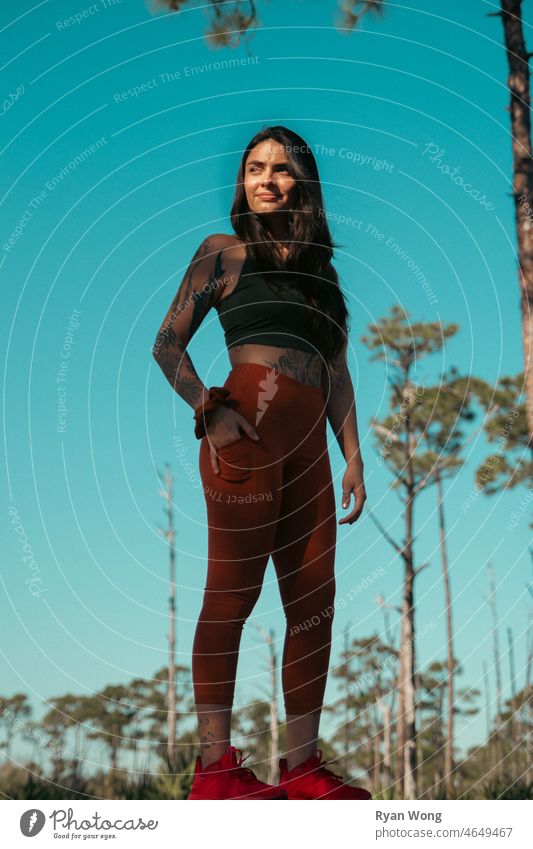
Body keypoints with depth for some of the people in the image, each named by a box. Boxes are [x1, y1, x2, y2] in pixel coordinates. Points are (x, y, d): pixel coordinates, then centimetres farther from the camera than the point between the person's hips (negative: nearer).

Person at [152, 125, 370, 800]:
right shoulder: (223, 251, 8)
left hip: (309, 446, 6)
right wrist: (212, 410, -12)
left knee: (314, 604, 4)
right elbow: (168, 345, 3)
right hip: (248, 438, -6)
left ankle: (302, 765, 11)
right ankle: (214, 766, -2)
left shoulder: (318, 266, 23)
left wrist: (353, 457, 12)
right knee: (232, 595, -7)